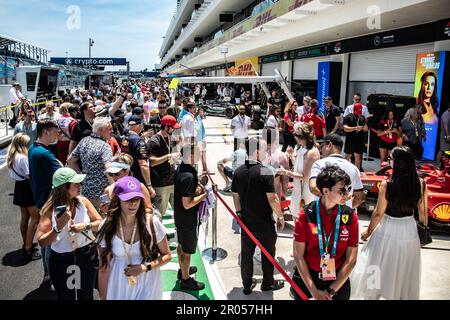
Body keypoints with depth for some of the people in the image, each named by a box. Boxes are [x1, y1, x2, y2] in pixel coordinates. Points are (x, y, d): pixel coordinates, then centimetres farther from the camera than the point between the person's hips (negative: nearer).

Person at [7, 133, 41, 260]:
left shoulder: (12, 157, 7)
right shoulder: (23, 157, -21)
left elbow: (13, 175, 12)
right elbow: (29, 174, -20)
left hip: (19, 186, 9)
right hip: (27, 187, -9)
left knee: (24, 217, 17)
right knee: (35, 218, -3)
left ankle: (26, 244, 27)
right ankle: (28, 249, -3)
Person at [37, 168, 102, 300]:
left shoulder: (83, 201, -8)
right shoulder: (49, 209, -14)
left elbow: (100, 223, -3)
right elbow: (42, 242, -15)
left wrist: (85, 226, -21)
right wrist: (58, 228, -30)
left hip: (86, 255, 2)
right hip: (61, 260, -1)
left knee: (87, 296, 20)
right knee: (65, 297, 20)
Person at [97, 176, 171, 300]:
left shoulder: (152, 223, -16)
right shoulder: (107, 228, -13)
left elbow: (167, 256, -5)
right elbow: (103, 268, -5)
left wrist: (144, 267, -18)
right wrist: (103, 297, -2)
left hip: (147, 285, -1)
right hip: (119, 286, 1)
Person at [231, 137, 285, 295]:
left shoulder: (238, 172, -2)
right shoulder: (265, 172, -20)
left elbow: (235, 196, 6)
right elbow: (272, 199, -20)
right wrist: (280, 216, -7)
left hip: (246, 221, 5)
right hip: (265, 223, -5)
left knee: (246, 254, 15)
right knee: (268, 254, 15)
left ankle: (247, 285, 28)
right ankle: (268, 283, 31)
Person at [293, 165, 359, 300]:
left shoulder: (350, 216, -10)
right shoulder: (306, 214, -14)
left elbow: (351, 260, -8)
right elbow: (298, 256, -10)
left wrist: (331, 291, -10)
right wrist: (314, 291, -11)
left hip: (338, 281, 1)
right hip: (307, 278, -1)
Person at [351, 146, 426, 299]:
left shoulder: (387, 184, -22)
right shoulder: (420, 183, -11)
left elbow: (378, 214, -14)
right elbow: (422, 212, -1)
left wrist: (368, 232, 1)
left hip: (389, 231, -4)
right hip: (410, 231, 4)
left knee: (381, 269, 17)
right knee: (405, 270, 24)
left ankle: (374, 294, 32)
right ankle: (404, 295, 42)